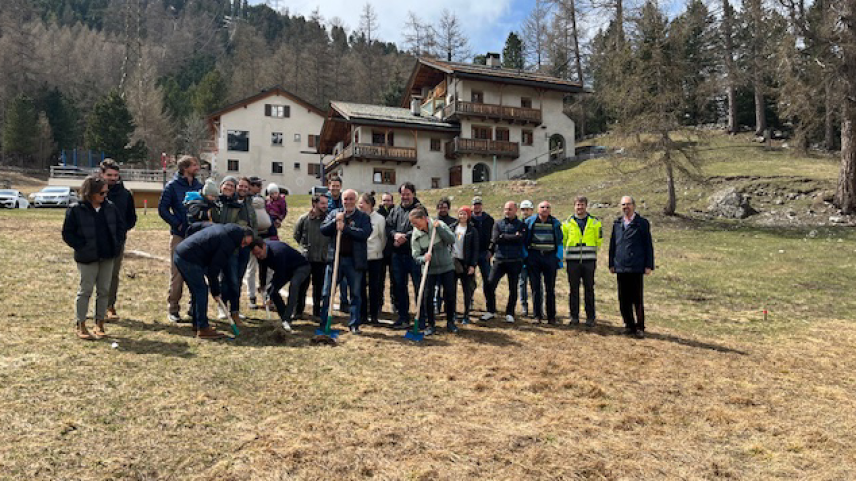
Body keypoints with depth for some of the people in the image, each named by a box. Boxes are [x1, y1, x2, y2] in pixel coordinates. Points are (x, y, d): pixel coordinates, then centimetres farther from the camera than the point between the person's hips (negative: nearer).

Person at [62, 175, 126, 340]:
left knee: (104, 290, 9)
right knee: (85, 291, 1)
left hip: (108, 257, 4)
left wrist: (117, 243, 4)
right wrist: (81, 247, -12)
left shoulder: (110, 207, 4)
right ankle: (81, 326, 12)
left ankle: (100, 323, 20)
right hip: (87, 258, -4)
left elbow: (121, 225, 14)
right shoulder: (76, 210, -8)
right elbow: (67, 233, -5)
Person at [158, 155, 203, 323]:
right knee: (177, 274, 0)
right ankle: (173, 309, 10)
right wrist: (177, 224, -11)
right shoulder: (173, 186, -3)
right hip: (179, 235, -4)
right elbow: (162, 208, -4)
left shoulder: (199, 186, 9)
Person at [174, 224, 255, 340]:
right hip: (189, 259, -10)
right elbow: (214, 270, -12)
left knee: (196, 291, 18)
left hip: (179, 254, 11)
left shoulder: (221, 228, 14)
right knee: (201, 291, -5)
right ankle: (203, 329, -2)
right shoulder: (228, 244, -14)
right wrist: (216, 292, -2)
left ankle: (197, 324, 27)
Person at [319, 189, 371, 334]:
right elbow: (323, 230, 2)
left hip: (354, 260, -2)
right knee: (327, 293, 6)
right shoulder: (334, 213, 10)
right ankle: (324, 323, 18)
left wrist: (345, 227, -18)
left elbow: (365, 233, -16)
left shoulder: (363, 217, 1)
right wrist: (335, 221, -13)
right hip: (335, 258, 2)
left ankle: (354, 325, 17)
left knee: (355, 294, 6)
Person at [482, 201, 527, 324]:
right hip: (499, 260, 1)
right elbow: (495, 239, -7)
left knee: (513, 288, 5)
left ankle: (510, 313, 18)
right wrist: (512, 237, -9)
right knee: (490, 285, -6)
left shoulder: (521, 225, 5)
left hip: (515, 261, -1)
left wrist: (503, 236, -9)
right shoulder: (498, 224, 9)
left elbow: (520, 238, -14)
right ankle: (491, 311, 11)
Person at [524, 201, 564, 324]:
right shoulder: (529, 222, 4)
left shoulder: (556, 223, 6)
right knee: (535, 288, 2)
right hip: (533, 257, 0)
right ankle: (538, 315, 9)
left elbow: (560, 242, 10)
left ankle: (551, 316, 10)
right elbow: (524, 241, 9)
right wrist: (525, 256, 2)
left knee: (550, 289, 3)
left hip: (550, 257, 0)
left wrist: (559, 258, 2)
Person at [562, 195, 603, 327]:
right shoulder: (568, 222, 6)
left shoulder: (594, 222, 6)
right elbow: (562, 240, 16)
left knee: (589, 289, 3)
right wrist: (564, 256, 11)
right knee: (574, 289, 5)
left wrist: (595, 257, 14)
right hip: (572, 261, 0)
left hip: (589, 261, 0)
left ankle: (590, 317, 10)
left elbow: (599, 241, 13)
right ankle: (574, 316, 14)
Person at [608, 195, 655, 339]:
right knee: (623, 300, 7)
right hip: (620, 267, 4)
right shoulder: (617, 224, 12)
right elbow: (612, 244, 15)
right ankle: (629, 325, 19)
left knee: (637, 300, 0)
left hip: (636, 268, -4)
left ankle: (640, 327, 10)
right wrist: (611, 264, 10)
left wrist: (649, 266, -6)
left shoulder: (642, 223, 1)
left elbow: (648, 245, -1)